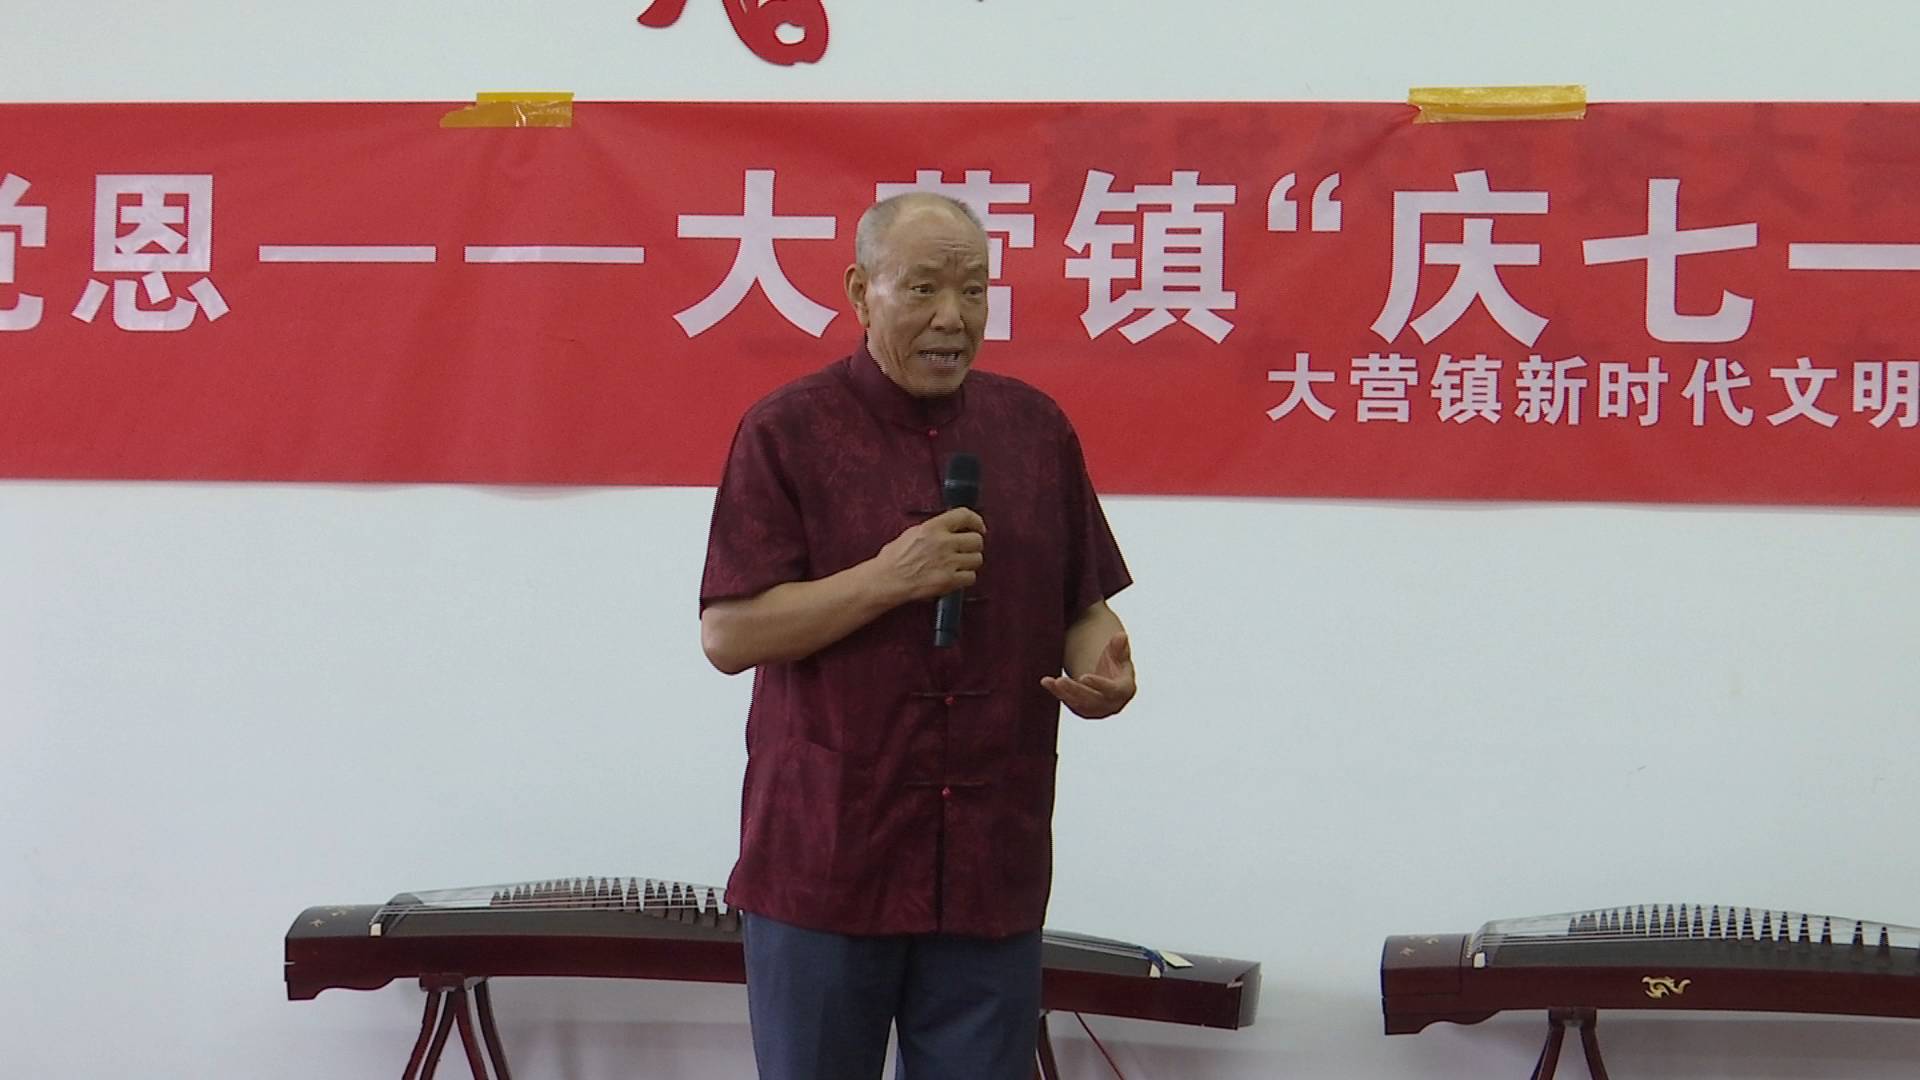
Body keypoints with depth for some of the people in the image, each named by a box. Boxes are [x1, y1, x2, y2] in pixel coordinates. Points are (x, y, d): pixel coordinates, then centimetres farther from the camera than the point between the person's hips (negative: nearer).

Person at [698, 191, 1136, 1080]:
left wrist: (1101, 665, -10)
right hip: (821, 868, -3)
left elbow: (1084, 605, 13)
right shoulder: (787, 432, -4)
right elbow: (728, 633, -8)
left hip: (990, 872, 3)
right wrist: (890, 579, -18)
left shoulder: (1036, 430, 8)